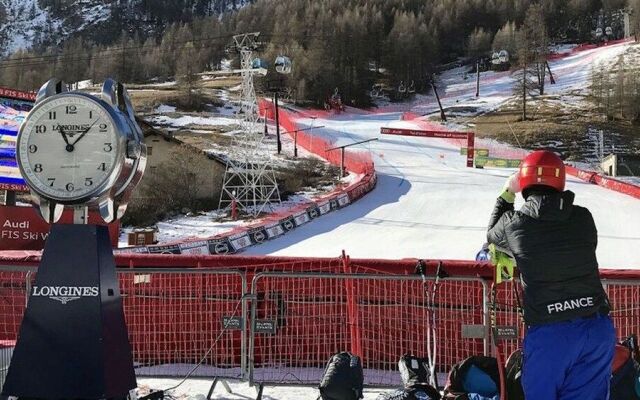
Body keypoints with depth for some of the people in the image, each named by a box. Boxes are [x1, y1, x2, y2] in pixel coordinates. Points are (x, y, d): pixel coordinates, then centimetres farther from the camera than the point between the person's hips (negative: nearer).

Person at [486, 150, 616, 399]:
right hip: (598, 329, 3)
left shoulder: (515, 224, -6)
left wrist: (506, 196, 27)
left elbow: (492, 236, 18)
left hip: (549, 333, -3)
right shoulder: (584, 219, 0)